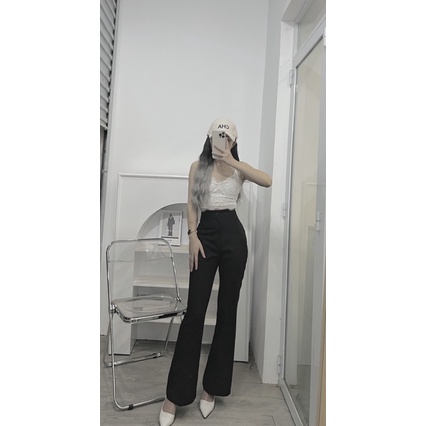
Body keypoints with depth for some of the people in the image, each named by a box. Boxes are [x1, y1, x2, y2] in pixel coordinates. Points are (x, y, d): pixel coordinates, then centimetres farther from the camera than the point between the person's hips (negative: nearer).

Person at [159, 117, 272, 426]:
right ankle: (176, 394, 6)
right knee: (195, 311, -4)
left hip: (233, 235, 1)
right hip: (206, 234, 0)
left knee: (228, 310, 5)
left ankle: (213, 387, 20)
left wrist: (232, 160, -12)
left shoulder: (238, 169, 9)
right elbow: (191, 204, 6)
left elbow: (268, 181, -10)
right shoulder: (198, 167, 12)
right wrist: (193, 236, -7)